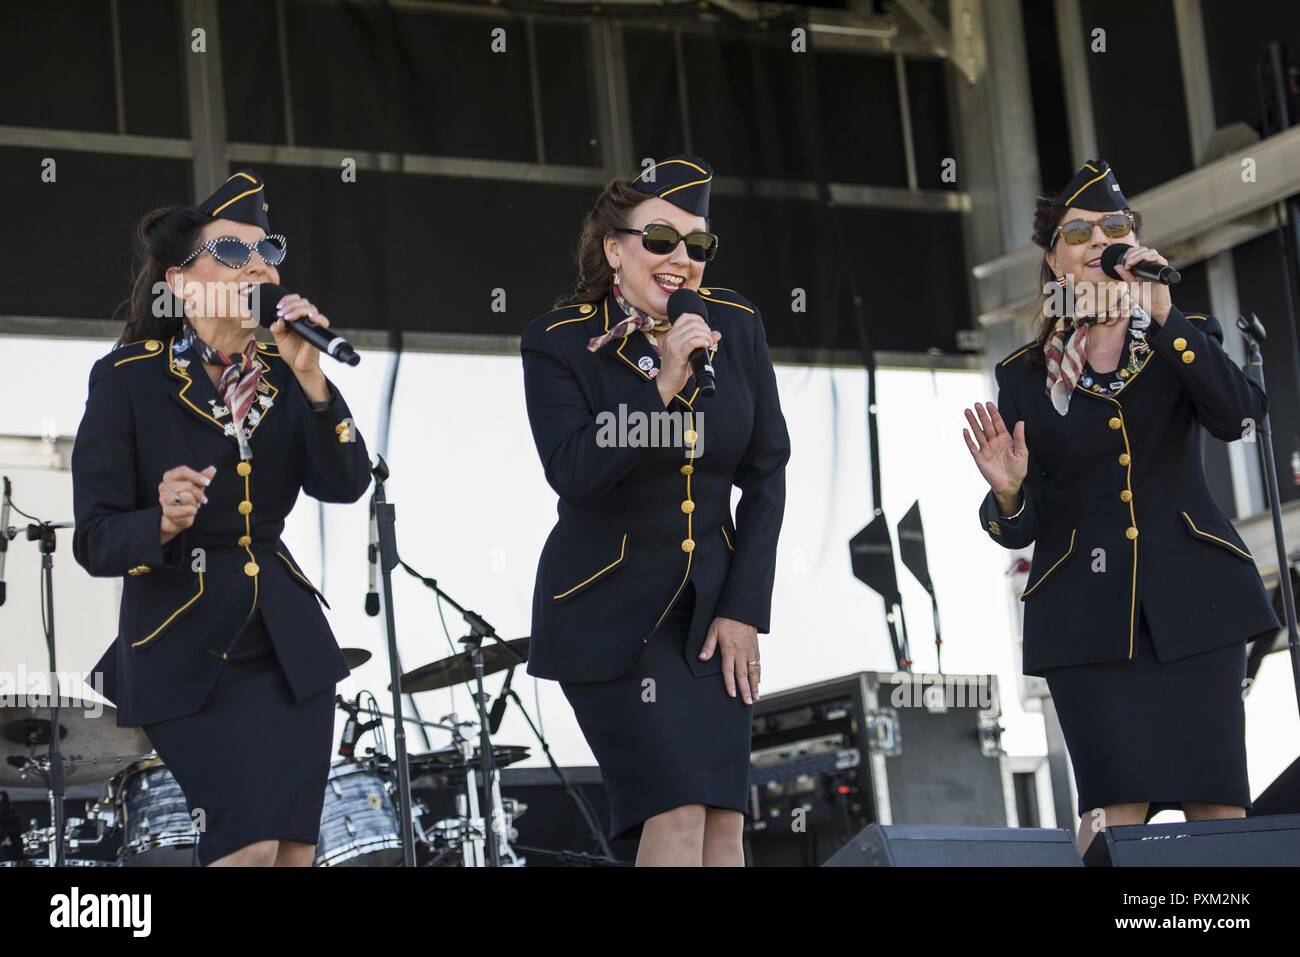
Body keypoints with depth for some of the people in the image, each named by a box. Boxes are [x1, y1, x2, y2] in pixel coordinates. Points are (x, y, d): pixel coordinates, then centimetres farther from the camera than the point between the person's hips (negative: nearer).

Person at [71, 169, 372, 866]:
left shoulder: (282, 374, 4)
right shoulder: (127, 379, -10)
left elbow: (345, 485, -10)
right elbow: (94, 541, -14)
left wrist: (310, 379, -21)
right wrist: (164, 523, -34)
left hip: (287, 643, 5)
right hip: (183, 650, -5)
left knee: (296, 848, 7)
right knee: (249, 844, -17)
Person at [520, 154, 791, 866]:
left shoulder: (735, 325, 0)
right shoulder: (558, 342, -9)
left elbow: (766, 474, 3)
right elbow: (572, 472, -22)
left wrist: (744, 609, -2)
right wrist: (661, 386, -29)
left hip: (711, 601, 4)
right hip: (607, 607, -4)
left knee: (723, 819, -3)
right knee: (676, 808, -15)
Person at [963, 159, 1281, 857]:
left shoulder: (1186, 337, 9)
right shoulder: (1023, 377, 9)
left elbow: (1238, 417, -13)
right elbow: (1018, 528, 9)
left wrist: (1163, 314, -20)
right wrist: (1005, 492, -14)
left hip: (1192, 601, 1)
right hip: (1087, 612, 0)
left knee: (1220, 807, -5)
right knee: (1119, 811, -11)